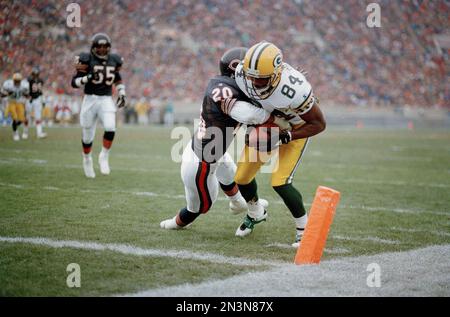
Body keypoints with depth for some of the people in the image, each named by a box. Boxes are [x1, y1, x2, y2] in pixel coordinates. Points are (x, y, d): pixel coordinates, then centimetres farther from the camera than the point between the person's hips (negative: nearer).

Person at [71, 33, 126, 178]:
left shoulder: (113, 60, 6)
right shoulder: (87, 60, -7)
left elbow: (117, 78, 24)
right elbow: (74, 83, -8)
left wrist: (122, 94, 14)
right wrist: (88, 77, -24)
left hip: (106, 100, 2)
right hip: (90, 100, -2)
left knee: (110, 128, -22)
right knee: (88, 135, 6)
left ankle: (104, 157, -2)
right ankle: (87, 159, 33)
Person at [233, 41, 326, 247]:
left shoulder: (294, 90, -42)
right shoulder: (242, 74, -28)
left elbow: (319, 124, -26)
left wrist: (284, 137, -33)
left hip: (295, 129, -5)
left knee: (280, 183, -18)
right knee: (242, 177, 9)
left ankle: (304, 229, 4)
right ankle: (256, 213, 41)